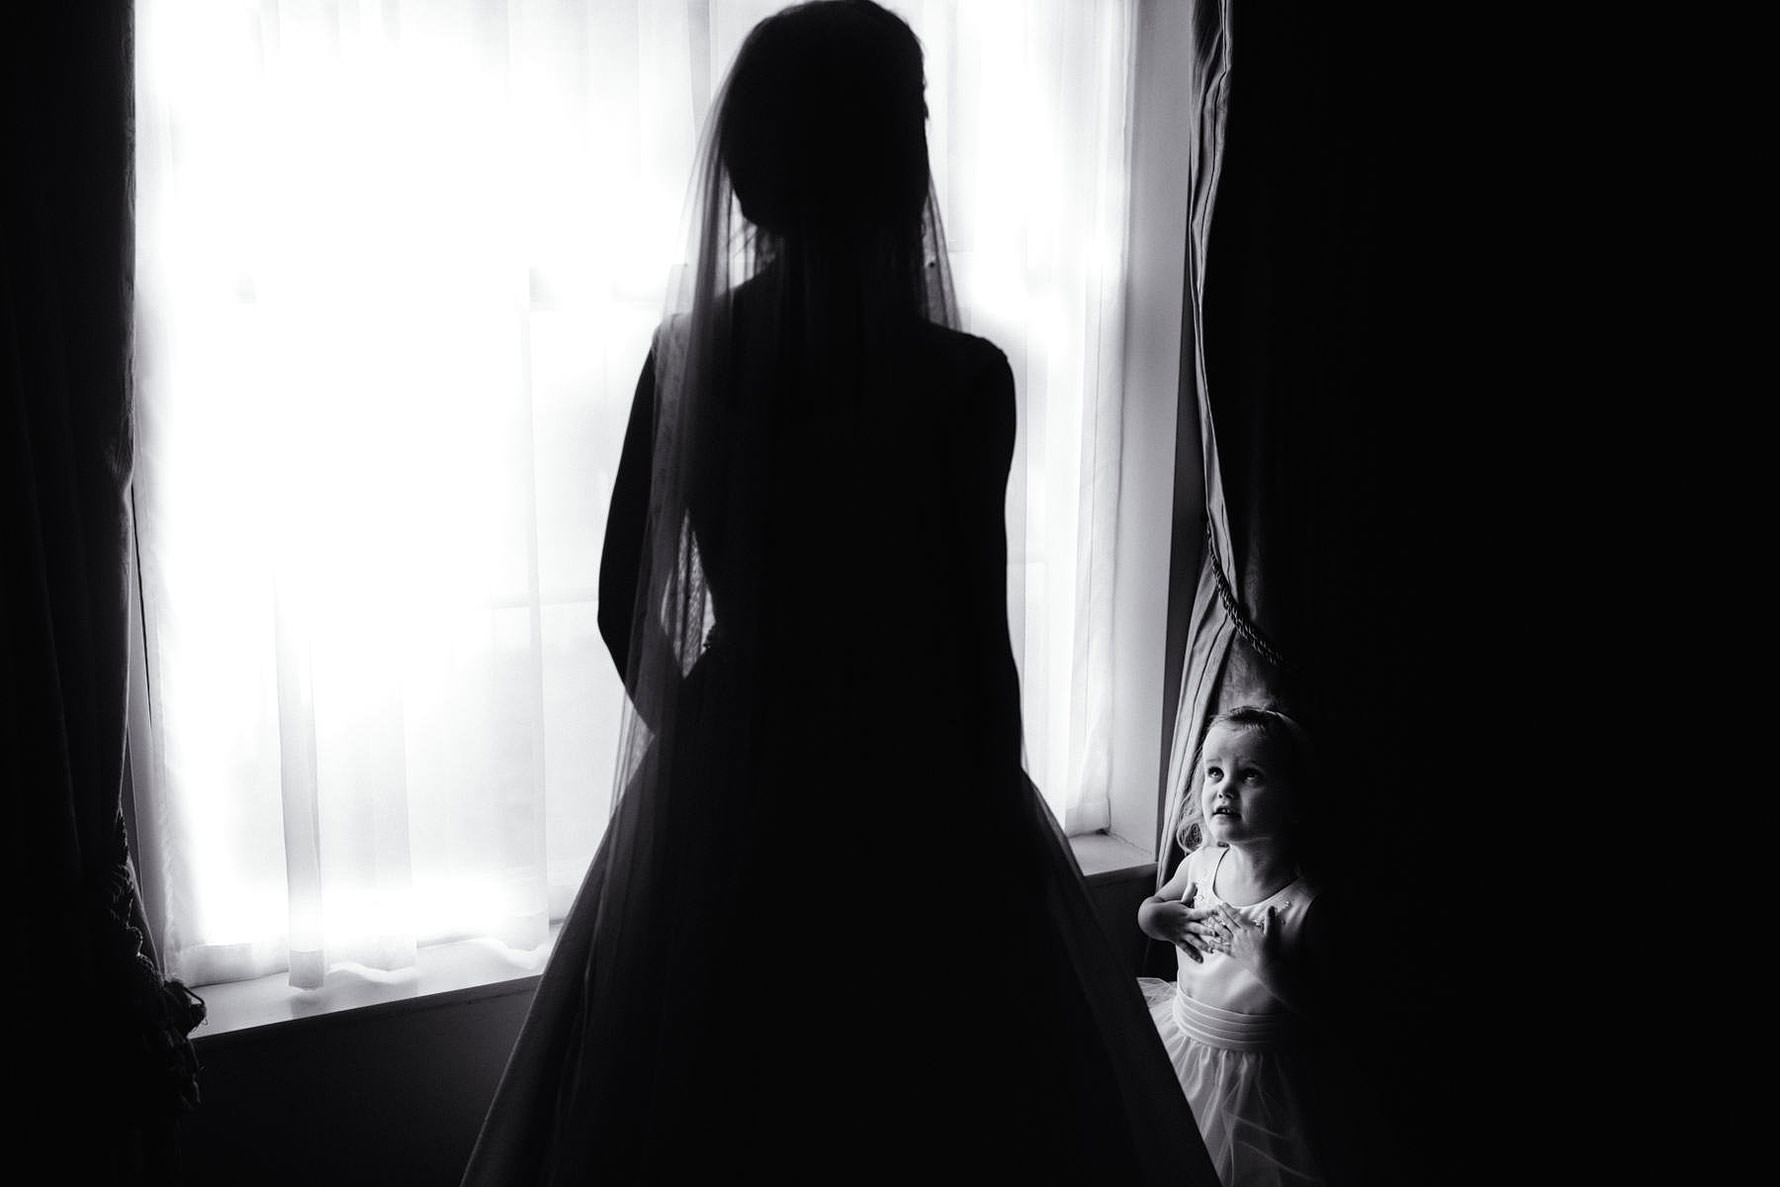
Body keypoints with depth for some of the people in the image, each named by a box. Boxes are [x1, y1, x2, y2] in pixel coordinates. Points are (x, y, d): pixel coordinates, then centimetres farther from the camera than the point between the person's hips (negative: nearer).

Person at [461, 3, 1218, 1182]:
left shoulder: (690, 355, -4)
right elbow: (978, 640, -13)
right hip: (909, 799, -4)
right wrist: (1000, 831, 0)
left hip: (722, 792, 5)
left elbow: (626, 606, 2)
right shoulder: (960, 380, -16)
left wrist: (709, 740, 16)